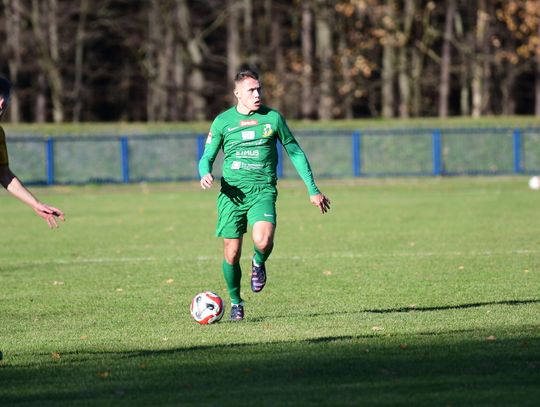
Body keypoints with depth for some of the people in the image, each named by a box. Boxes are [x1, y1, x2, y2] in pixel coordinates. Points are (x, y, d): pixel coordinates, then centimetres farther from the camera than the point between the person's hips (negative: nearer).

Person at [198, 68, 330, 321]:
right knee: (231, 254, 0)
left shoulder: (273, 118, 5)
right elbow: (206, 158, 10)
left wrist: (313, 190, 12)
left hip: (263, 191, -1)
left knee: (263, 241, -27)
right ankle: (235, 303, 23)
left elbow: (295, 152, 13)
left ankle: (259, 263, 9)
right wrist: (205, 174, -15)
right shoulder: (223, 121, 5)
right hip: (231, 193, 1)